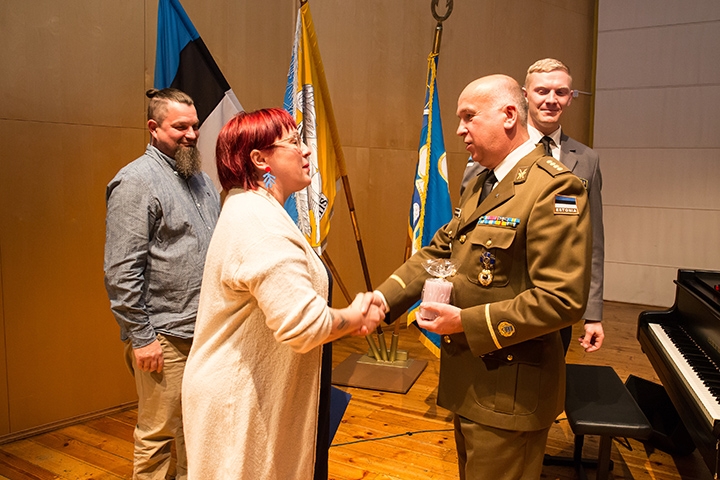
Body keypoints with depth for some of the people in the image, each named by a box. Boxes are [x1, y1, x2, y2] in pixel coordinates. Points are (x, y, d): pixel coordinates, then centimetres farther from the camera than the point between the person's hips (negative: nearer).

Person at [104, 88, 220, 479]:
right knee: (158, 435, 6)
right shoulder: (136, 181, -11)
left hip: (207, 329, 8)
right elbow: (121, 270, -16)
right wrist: (141, 337, -16)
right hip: (165, 337, -7)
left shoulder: (201, 179, 14)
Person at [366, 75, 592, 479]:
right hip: (468, 381, 9)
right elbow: (439, 251, 9)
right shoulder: (479, 186, 10)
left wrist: (465, 322, -24)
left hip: (509, 393, -9)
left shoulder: (555, 188, -21)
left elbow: (563, 300, -26)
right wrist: (386, 297, -5)